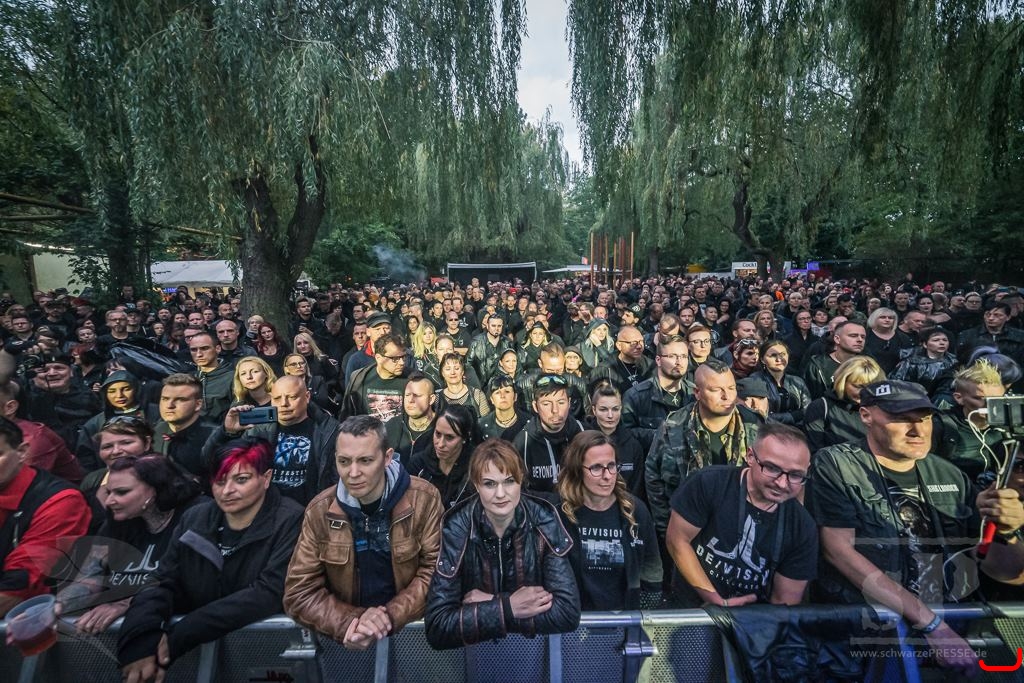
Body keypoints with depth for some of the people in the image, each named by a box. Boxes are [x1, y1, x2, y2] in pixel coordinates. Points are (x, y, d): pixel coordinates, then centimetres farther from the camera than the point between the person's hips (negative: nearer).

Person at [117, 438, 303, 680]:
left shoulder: (290, 522, -13)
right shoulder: (194, 519, 4)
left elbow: (269, 593, -19)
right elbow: (165, 584, 0)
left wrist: (179, 636, -21)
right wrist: (140, 639, -19)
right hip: (198, 649, 4)